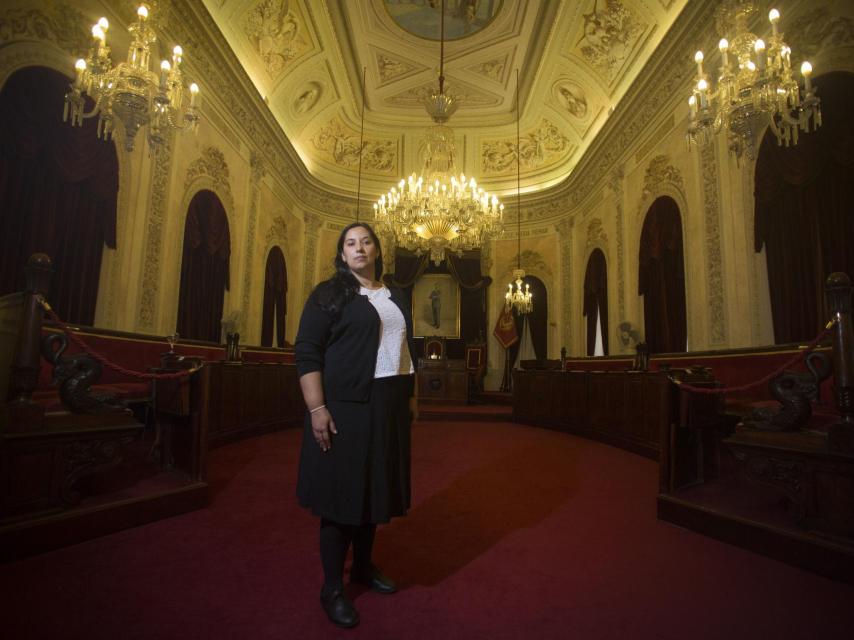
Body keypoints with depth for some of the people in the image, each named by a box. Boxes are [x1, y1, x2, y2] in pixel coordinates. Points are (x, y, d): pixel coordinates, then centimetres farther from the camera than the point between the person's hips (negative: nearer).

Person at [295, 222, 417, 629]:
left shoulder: (395, 299, 14)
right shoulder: (328, 295, -3)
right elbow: (307, 353, -10)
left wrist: (411, 397, 15)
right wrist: (317, 408, -19)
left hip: (389, 406, 6)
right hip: (346, 406, -5)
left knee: (374, 486, 15)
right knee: (342, 491, 3)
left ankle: (363, 566, 35)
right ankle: (332, 588, 20)